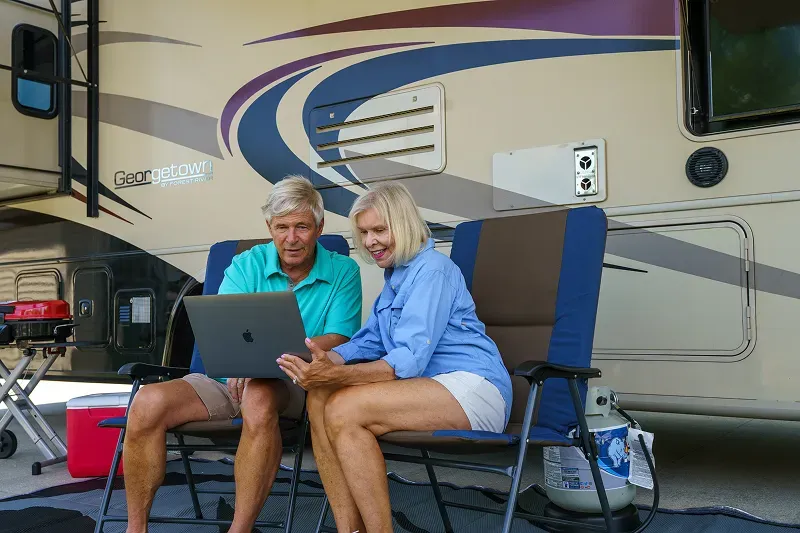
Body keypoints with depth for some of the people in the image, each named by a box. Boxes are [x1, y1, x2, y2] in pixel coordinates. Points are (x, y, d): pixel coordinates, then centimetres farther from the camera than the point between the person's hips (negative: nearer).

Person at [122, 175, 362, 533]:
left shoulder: (343, 272, -2)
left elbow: (337, 342, -13)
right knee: (149, 403, -20)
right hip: (231, 379, 3)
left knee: (258, 399, -38)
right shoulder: (246, 265, 4)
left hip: (295, 383, -3)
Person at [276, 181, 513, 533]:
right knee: (320, 400, -11)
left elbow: (410, 359, -20)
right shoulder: (394, 275, 19)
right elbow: (369, 341, 12)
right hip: (427, 386, 9)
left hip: (473, 387, -9)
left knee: (344, 410, -25)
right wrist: (327, 361, -10)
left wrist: (335, 375, -32)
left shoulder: (432, 270, -10)